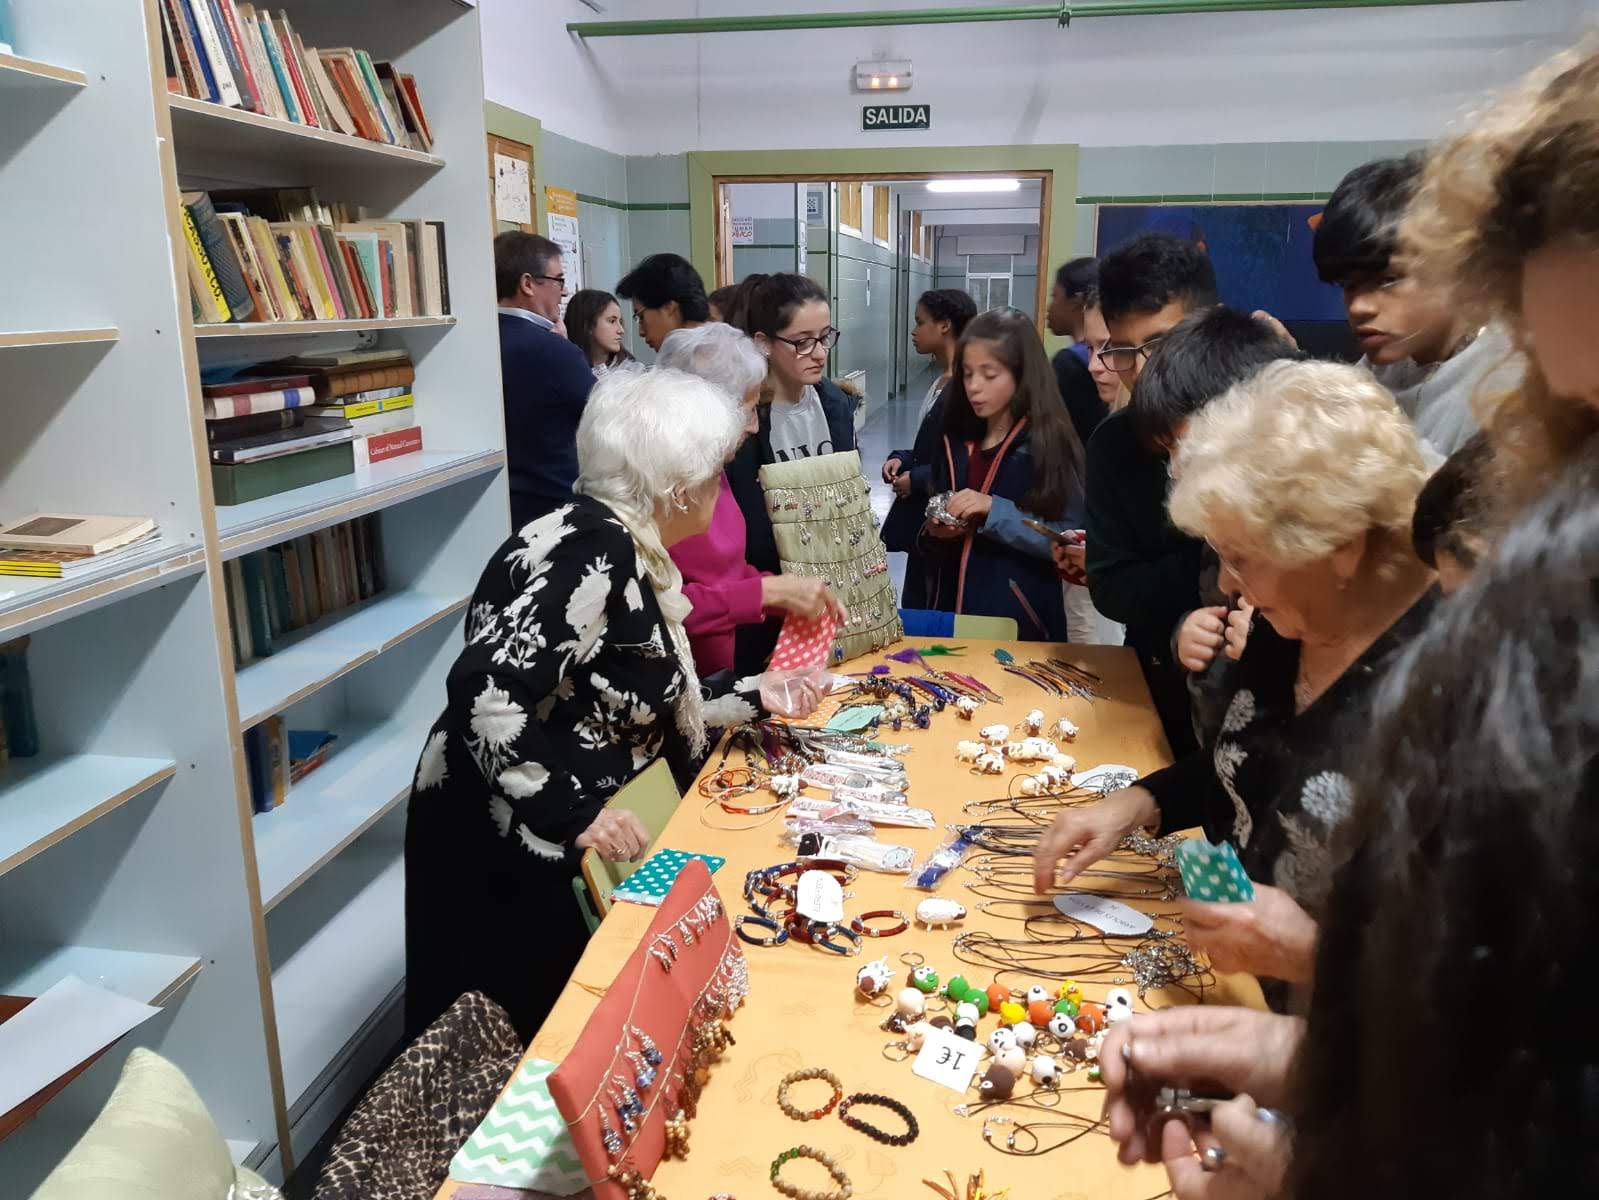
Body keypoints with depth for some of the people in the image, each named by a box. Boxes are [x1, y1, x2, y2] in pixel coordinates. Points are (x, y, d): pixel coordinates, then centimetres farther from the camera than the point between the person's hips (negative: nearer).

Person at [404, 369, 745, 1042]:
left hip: (557, 835, 9)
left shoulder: (631, 551, 5)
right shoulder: (596, 547, -25)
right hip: (504, 839, -9)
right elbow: (484, 690, -32)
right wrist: (570, 815, -29)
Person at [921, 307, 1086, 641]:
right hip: (951, 613, 5)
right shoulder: (954, 444, 8)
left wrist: (995, 511, -22)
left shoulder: (1051, 444, -8)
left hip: (1020, 623, -5)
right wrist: (933, 534, -5)